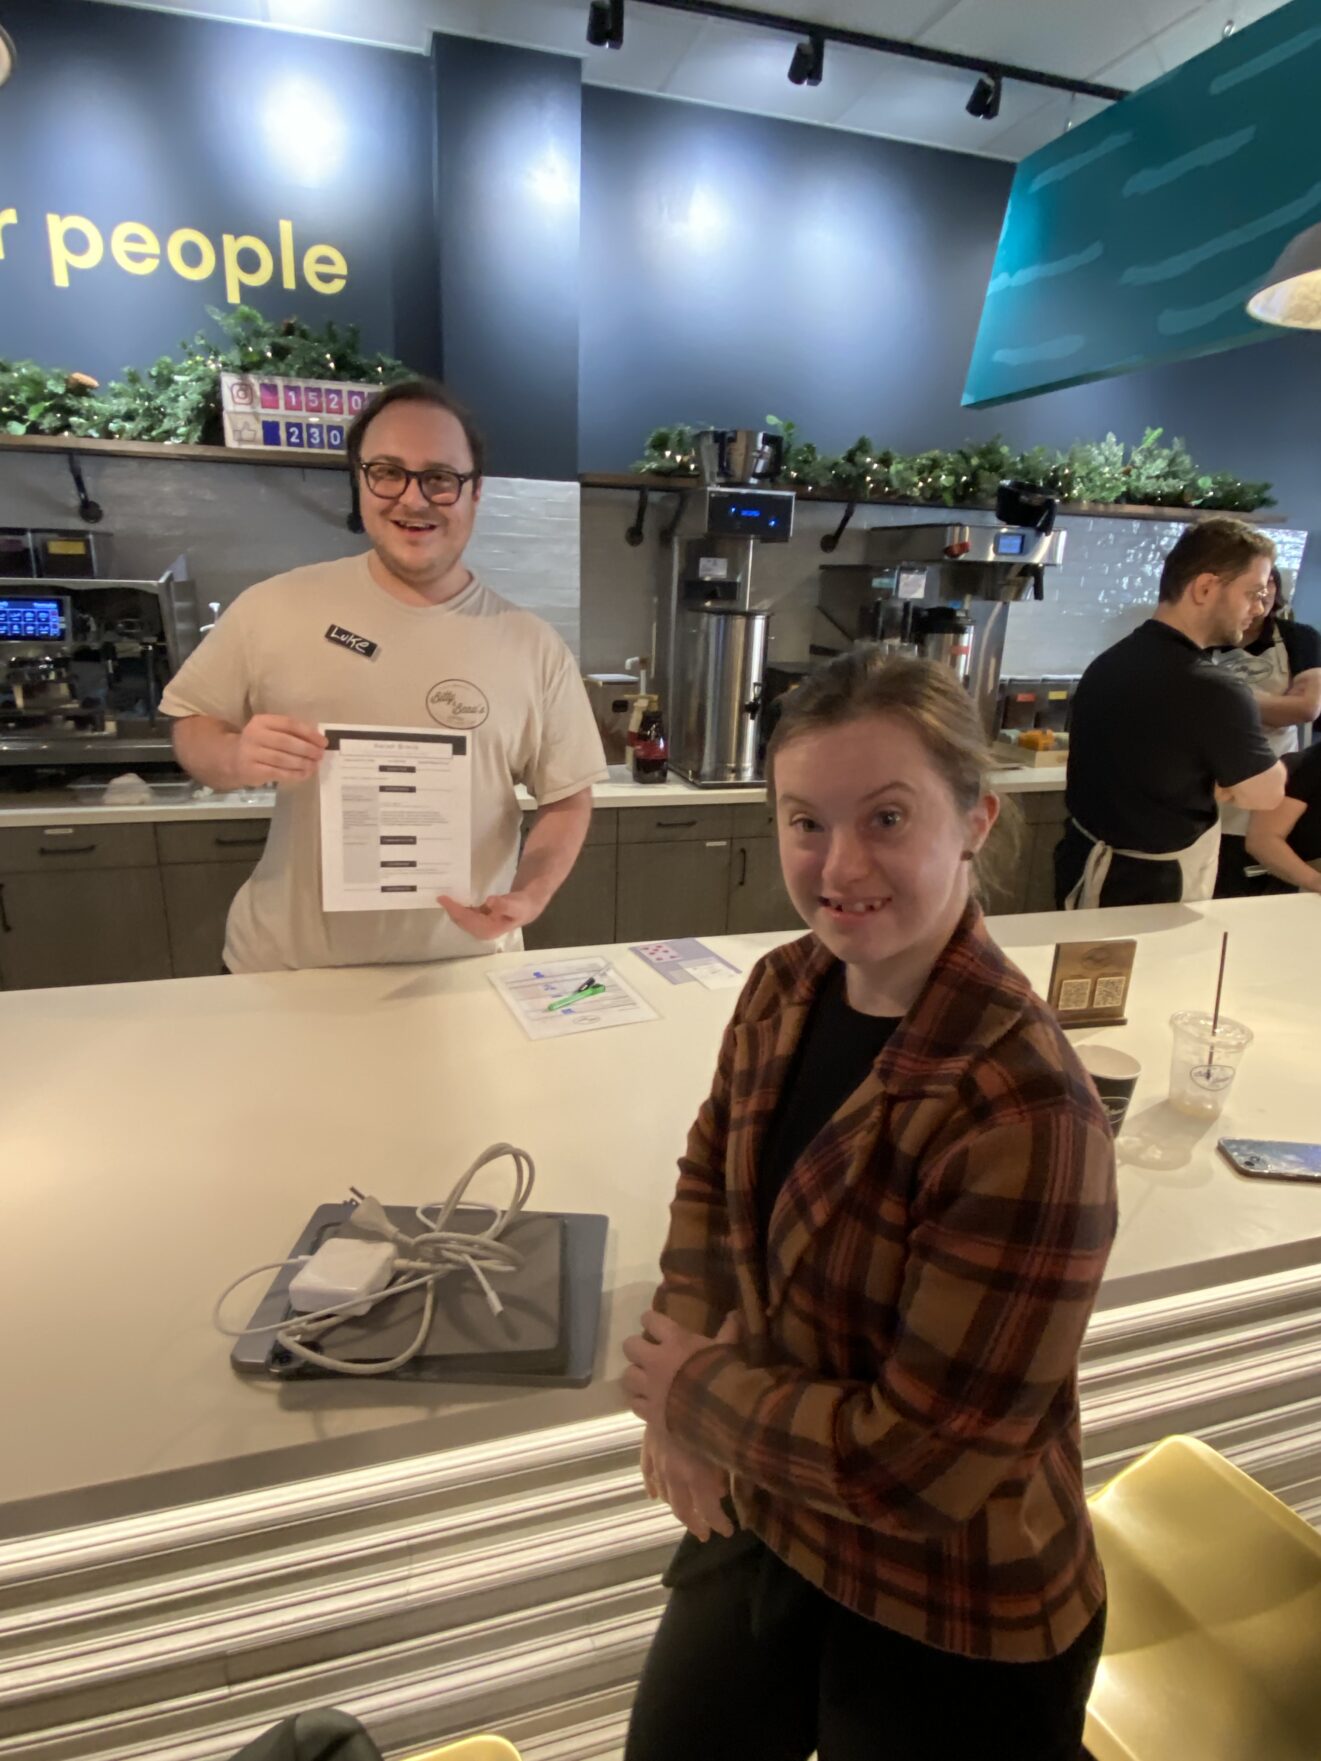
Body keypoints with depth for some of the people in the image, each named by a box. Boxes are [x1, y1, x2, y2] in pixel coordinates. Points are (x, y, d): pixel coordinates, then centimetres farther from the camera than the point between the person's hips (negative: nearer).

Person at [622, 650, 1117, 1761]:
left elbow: (923, 1458, -27)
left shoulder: (1025, 1116, -32)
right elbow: (712, 1177, 4)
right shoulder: (786, 989, -11)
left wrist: (694, 1396, -15)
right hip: (760, 1525, 6)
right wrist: (683, 1363, -10)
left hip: (948, 1635, -6)